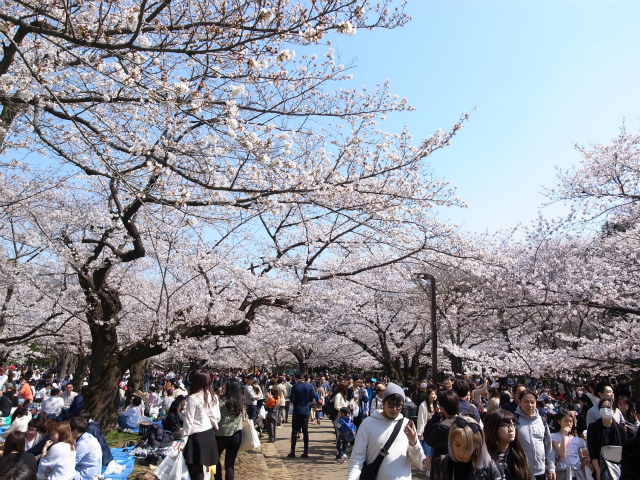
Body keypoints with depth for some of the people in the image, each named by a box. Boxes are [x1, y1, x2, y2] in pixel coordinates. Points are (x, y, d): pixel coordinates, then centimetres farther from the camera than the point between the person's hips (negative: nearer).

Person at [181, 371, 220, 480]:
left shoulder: (193, 398, -13)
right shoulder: (213, 397, 4)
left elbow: (188, 422, -12)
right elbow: (217, 418, 7)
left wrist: (182, 444, -6)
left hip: (197, 436, -6)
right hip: (210, 435, 6)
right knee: (200, 470, 17)